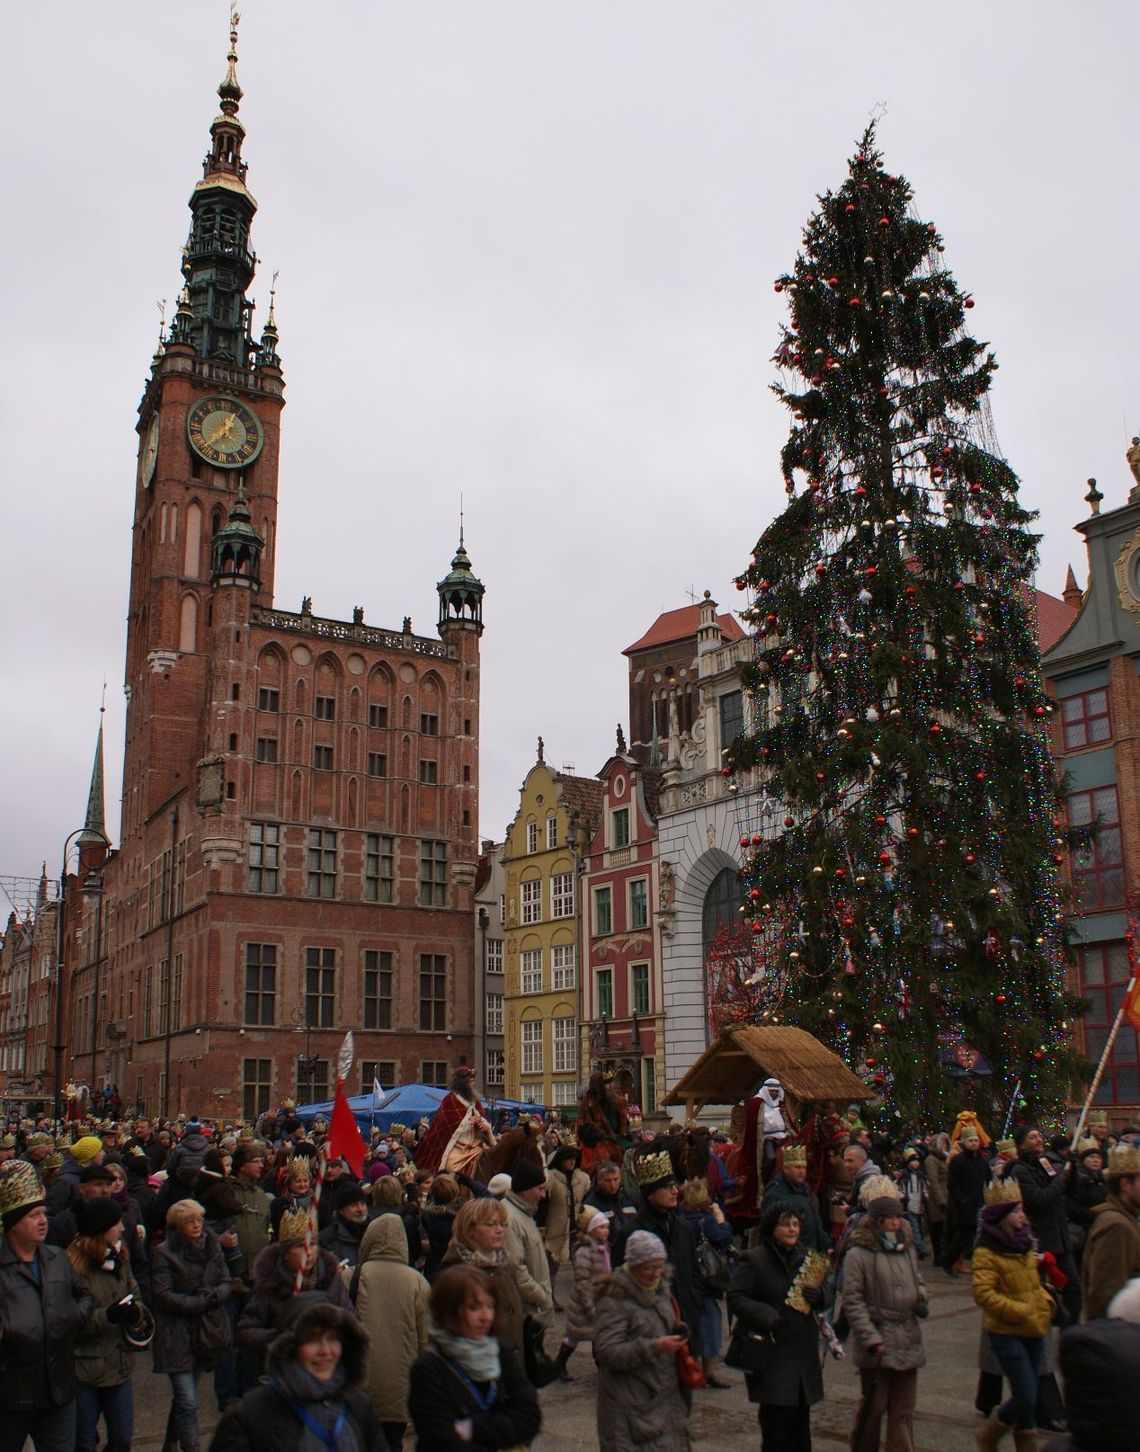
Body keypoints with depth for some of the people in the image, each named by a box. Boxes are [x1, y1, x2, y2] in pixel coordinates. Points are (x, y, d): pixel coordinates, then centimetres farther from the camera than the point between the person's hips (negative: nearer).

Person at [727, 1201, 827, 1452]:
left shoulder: (806, 1256, 10)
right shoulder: (754, 1260, -9)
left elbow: (824, 1290, 19)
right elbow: (735, 1298, -11)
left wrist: (818, 1295, -5)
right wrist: (768, 1317, -21)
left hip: (804, 1351, 6)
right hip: (772, 1349, -6)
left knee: (801, 1416, 12)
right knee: (778, 1416, -5)